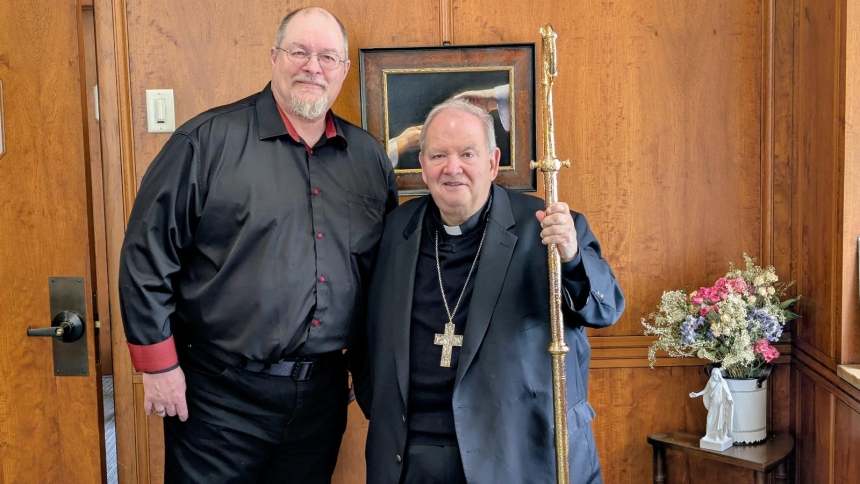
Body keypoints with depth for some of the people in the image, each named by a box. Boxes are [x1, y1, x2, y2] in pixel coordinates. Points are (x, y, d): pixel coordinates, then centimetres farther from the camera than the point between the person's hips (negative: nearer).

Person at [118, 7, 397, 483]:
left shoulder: (369, 157, 6)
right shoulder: (208, 139, -8)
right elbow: (147, 253, -8)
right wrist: (159, 365, -8)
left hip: (322, 391, 4)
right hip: (220, 393, -4)